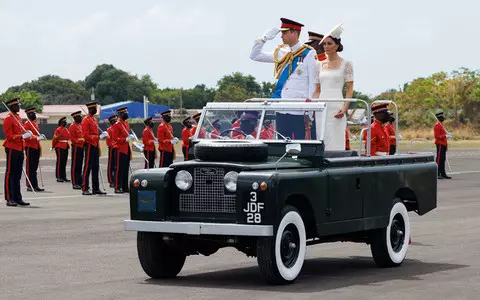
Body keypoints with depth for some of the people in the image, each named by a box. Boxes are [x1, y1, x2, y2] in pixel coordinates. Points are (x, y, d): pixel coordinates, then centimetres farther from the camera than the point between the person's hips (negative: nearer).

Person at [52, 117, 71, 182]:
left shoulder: (66, 130, 15)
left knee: (64, 163, 9)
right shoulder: (58, 130, -9)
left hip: (65, 148, 8)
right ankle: (58, 177, -5)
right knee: (59, 162, -6)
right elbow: (55, 139, -9)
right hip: (59, 148, -8)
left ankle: (64, 177, 12)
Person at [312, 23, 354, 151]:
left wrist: (345, 108, -14)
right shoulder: (320, 65, 15)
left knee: (335, 144, -7)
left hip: (336, 108, -5)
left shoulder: (346, 64, 2)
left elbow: (350, 89, -2)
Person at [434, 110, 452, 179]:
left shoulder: (441, 124, 17)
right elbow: (436, 136, -19)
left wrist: (447, 134, 12)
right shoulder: (437, 125, -15)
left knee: (443, 159, 12)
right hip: (440, 144, -10)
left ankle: (443, 173, 16)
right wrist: (445, 136, -24)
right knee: (439, 159, -9)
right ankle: (437, 174, -7)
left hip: (443, 144, 10)